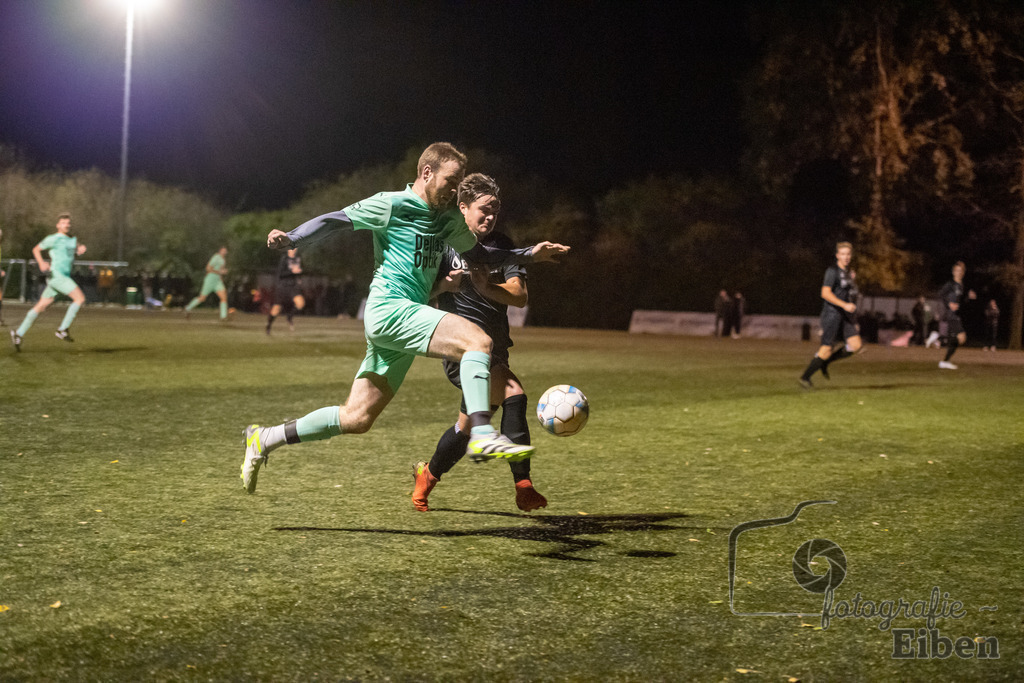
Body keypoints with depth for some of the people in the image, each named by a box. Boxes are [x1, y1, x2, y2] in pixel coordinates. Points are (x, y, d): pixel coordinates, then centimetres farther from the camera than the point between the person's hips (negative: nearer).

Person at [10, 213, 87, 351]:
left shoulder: (73, 239, 16)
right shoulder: (53, 239, -4)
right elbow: (36, 249, 5)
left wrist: (80, 249, 4)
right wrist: (41, 263, -12)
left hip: (65, 277, 8)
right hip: (56, 274, -8)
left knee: (41, 306, 9)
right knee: (80, 298, -17)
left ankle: (18, 333, 14)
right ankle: (63, 329, -13)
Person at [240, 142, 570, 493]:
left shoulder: (448, 222, 20)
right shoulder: (392, 205, -2)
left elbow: (478, 254, 33)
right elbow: (335, 220, -4)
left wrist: (530, 253, 25)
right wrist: (290, 238, -18)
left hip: (409, 316, 8)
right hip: (390, 309, -8)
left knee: (356, 419, 7)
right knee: (478, 341, -24)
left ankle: (265, 439, 18)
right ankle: (482, 435, -33)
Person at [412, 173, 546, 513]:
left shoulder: (502, 245, 10)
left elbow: (520, 296, -2)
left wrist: (488, 288, -21)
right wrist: (445, 285, -17)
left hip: (495, 345, 6)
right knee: (513, 394, -25)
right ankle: (523, 485, -25)